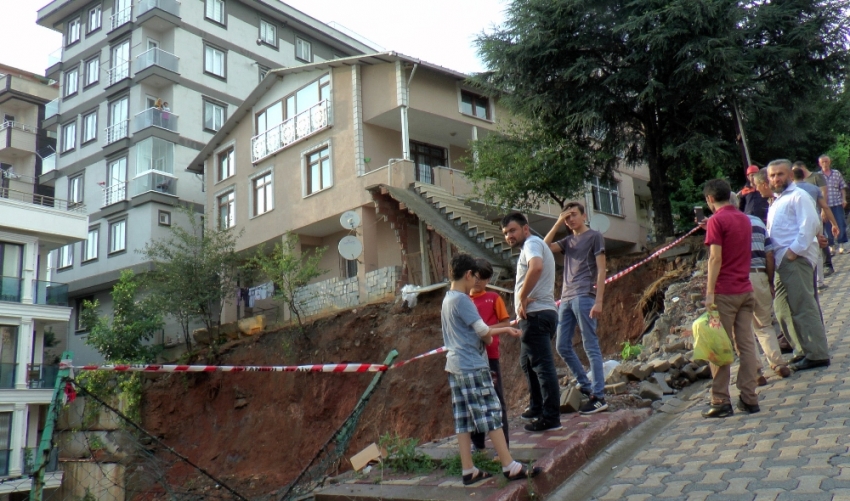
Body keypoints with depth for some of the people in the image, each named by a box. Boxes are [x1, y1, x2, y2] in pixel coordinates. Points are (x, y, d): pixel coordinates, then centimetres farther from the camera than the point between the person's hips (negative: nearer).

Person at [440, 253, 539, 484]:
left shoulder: (447, 300, 15)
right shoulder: (462, 300, -14)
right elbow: (483, 331, -13)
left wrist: (505, 329, 22)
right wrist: (489, 339, 9)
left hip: (455, 366, 9)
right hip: (472, 366, -9)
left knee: (463, 419, 8)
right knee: (491, 414, -5)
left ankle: (469, 470, 10)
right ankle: (510, 467, -1)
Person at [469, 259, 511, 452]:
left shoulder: (493, 298, 0)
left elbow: (506, 323, -2)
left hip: (490, 356, -3)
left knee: (496, 400, 2)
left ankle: (503, 444, 9)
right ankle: (477, 442, 21)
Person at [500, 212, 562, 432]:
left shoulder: (532, 243, -9)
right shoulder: (534, 246, 24)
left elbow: (536, 267, -31)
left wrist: (523, 297, -22)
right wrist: (525, 301, 13)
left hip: (536, 313, -11)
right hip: (536, 314, 11)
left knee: (542, 364, -9)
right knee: (528, 362, 20)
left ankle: (551, 418, -7)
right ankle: (537, 408, 29)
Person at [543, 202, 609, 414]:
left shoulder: (594, 236, 3)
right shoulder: (568, 241, 21)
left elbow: (601, 270, -4)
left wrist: (598, 301, -13)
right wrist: (557, 224, 5)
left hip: (584, 297, -7)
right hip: (566, 299, 7)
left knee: (591, 347, -6)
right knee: (562, 346, 7)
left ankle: (598, 397, -4)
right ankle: (586, 386, 18)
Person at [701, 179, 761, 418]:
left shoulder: (716, 220, -9)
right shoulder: (744, 218, 13)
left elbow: (715, 258, -16)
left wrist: (709, 293, -15)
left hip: (724, 292, -7)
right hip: (745, 290, 7)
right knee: (746, 344, 7)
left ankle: (721, 402, 1)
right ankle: (749, 398, 8)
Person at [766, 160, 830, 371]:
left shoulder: (798, 196, -4)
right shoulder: (777, 202, 24)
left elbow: (811, 223, -16)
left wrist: (796, 250, -18)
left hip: (796, 259, -10)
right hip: (782, 261, 10)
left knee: (803, 307, -8)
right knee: (782, 308, 12)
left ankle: (817, 355, -2)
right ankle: (803, 351, 21)